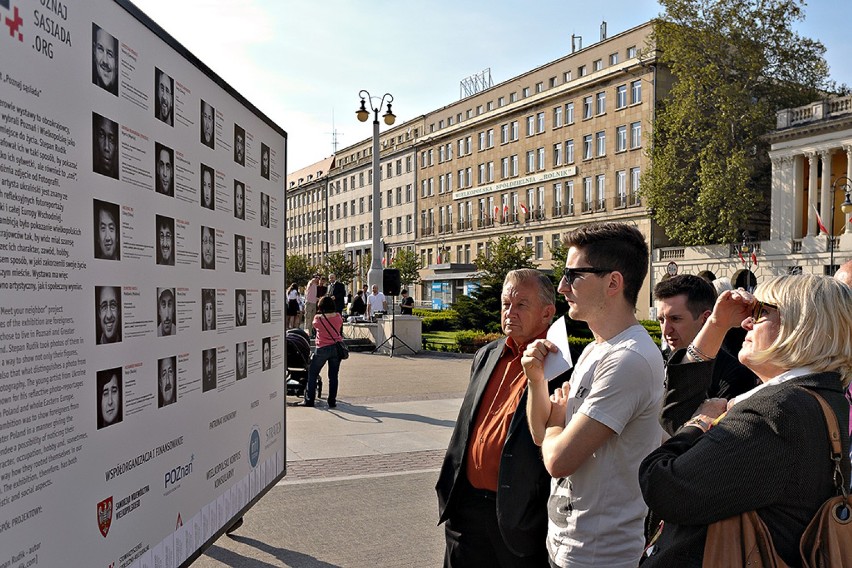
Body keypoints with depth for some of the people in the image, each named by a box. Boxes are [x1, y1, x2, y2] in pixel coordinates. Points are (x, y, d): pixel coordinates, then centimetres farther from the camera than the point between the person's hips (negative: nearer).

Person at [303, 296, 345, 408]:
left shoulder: (318, 318, -7)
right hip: (337, 347, 3)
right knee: (333, 376, 9)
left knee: (312, 374, 11)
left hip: (322, 349, -3)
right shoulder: (338, 317, -1)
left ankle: (309, 400, 12)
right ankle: (332, 401, 11)